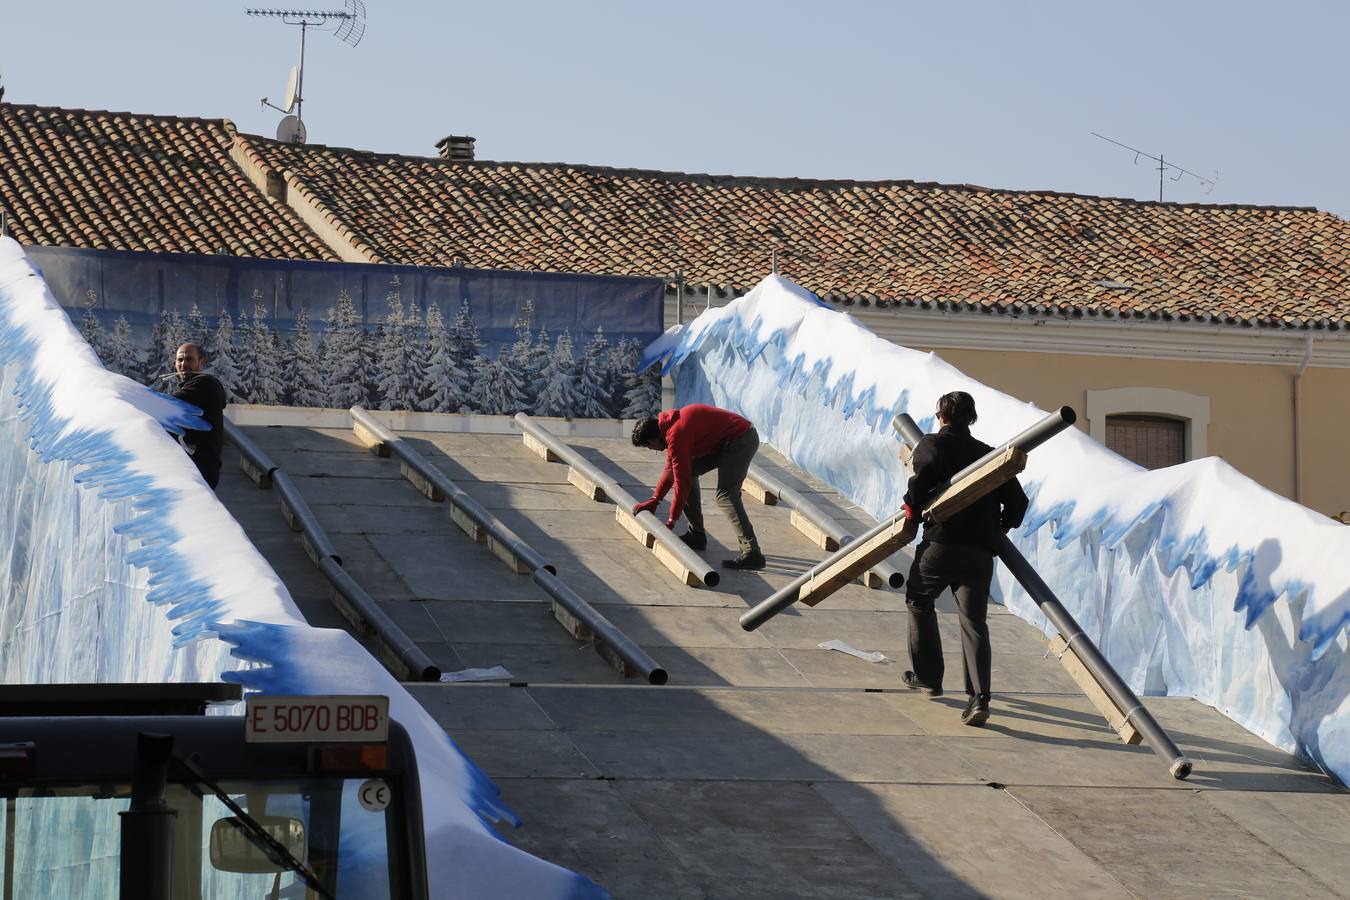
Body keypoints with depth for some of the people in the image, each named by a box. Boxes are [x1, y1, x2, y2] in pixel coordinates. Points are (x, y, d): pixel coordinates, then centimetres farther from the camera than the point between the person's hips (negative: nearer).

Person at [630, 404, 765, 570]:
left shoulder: (676, 436, -21)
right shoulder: (669, 424, 10)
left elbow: (682, 481, -18)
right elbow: (670, 469, 23)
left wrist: (672, 520, -9)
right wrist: (654, 500, 23)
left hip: (741, 441, -11)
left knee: (726, 496, -19)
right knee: (689, 471, 14)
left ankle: (751, 553, -27)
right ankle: (696, 535, 18)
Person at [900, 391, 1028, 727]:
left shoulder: (933, 444, 5)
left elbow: (926, 471, -19)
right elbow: (1017, 500, 12)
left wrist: (911, 509, -5)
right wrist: (1000, 528, 28)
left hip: (941, 545, -3)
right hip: (981, 552, 3)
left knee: (919, 600, 23)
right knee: (974, 623, 0)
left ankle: (928, 677, 25)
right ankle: (979, 698, -17)